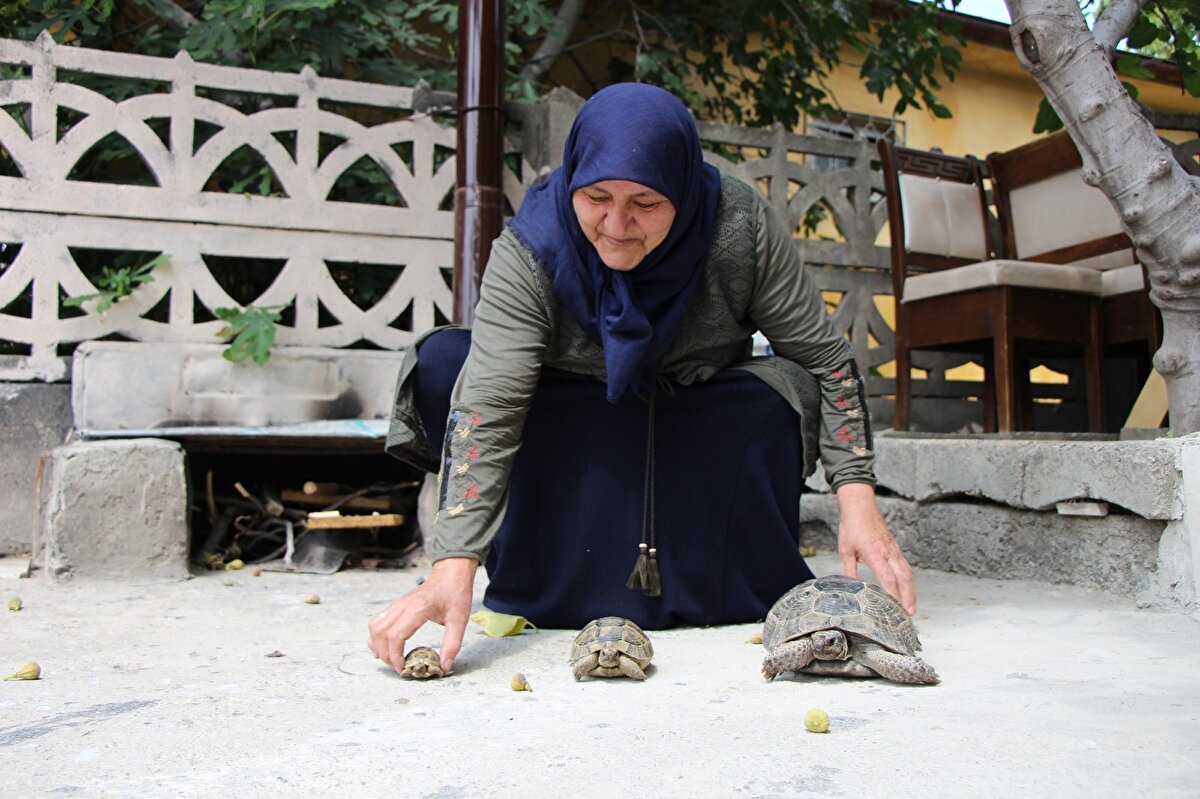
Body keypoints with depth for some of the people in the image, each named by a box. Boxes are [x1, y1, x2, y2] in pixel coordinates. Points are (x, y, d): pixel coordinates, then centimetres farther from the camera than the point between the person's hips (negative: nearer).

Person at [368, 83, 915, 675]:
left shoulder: (741, 229, -24)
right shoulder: (529, 252, -26)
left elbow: (826, 359, -17)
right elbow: (489, 405, -36)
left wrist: (858, 502, -27)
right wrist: (454, 568, -46)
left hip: (708, 434, 1)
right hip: (573, 438, 0)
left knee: (785, 388, -31)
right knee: (443, 362, -25)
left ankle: (753, 586, -9)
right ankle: (536, 586, -15)